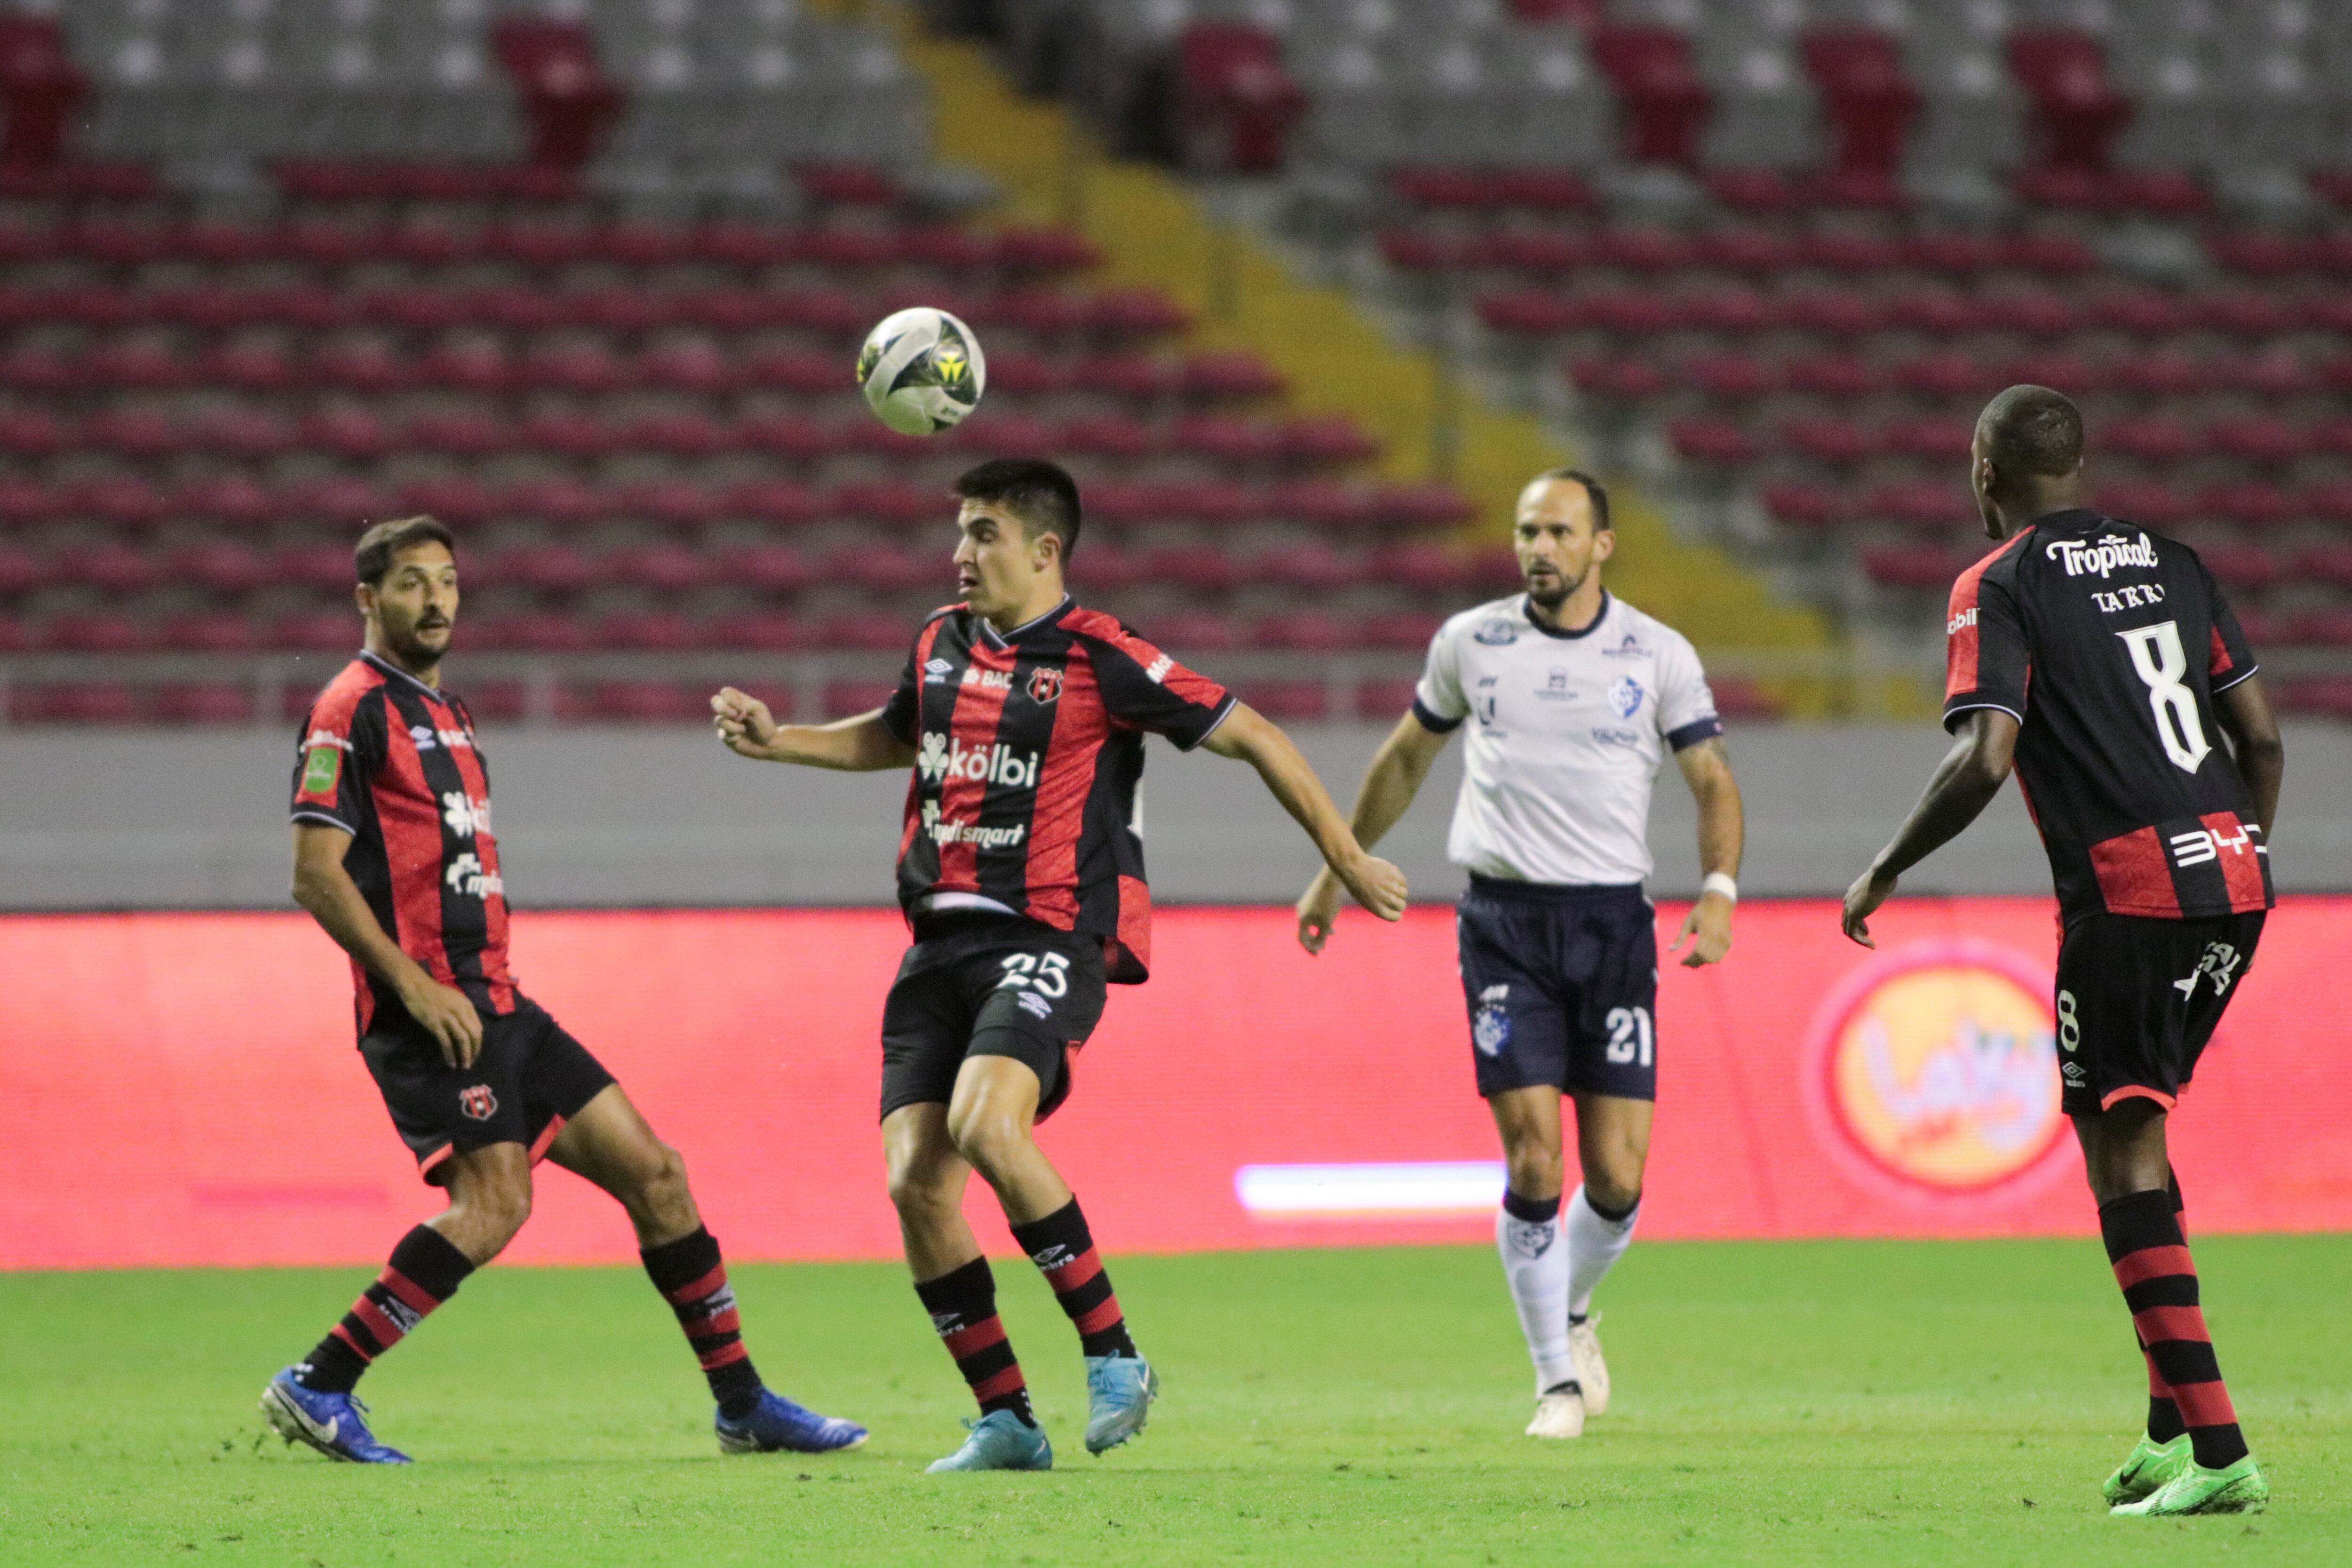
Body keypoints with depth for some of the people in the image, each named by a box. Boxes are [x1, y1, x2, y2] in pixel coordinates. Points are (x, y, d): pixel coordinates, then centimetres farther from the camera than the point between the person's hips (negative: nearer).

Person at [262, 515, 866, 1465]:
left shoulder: (445, 709, 21)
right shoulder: (354, 709, -8)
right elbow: (316, 873, -15)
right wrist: (414, 983, -21)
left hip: (494, 1003, 9)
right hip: (427, 1007, -9)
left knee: (652, 1172, 7)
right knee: (495, 1199, -23)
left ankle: (743, 1404, 14)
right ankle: (317, 1388, -17)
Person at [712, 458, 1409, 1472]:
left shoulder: (1098, 659, -6)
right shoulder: (943, 642, 14)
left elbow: (1251, 737, -1)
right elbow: (895, 736, 37)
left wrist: (1347, 862, 1)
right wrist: (778, 742, 23)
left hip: (1048, 939, -7)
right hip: (942, 942, 7)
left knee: (985, 1124, -30)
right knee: (913, 1179, -6)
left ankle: (1112, 1353, -16)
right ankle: (1005, 1424, 3)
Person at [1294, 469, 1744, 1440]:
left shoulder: (1659, 656, 2)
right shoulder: (1470, 642, 5)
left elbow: (1713, 783, 5)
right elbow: (1405, 759, 19)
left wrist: (1718, 891, -11)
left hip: (1614, 922, 0)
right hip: (1504, 920, 0)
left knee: (1617, 1177, -3)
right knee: (1533, 1159, -11)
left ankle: (1573, 1313, 29)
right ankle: (1557, 1379, 1)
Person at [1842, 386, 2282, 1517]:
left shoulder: (2001, 586, -4)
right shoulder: (2170, 561, 16)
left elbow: (1985, 757, -15)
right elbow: (2259, 731, 15)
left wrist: (1886, 870, -3)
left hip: (2128, 886, -7)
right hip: (2232, 872, 7)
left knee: (2122, 1151, -3)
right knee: (2134, 1133, 20)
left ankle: (2217, 1452, -12)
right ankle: (2172, 1423, 17)